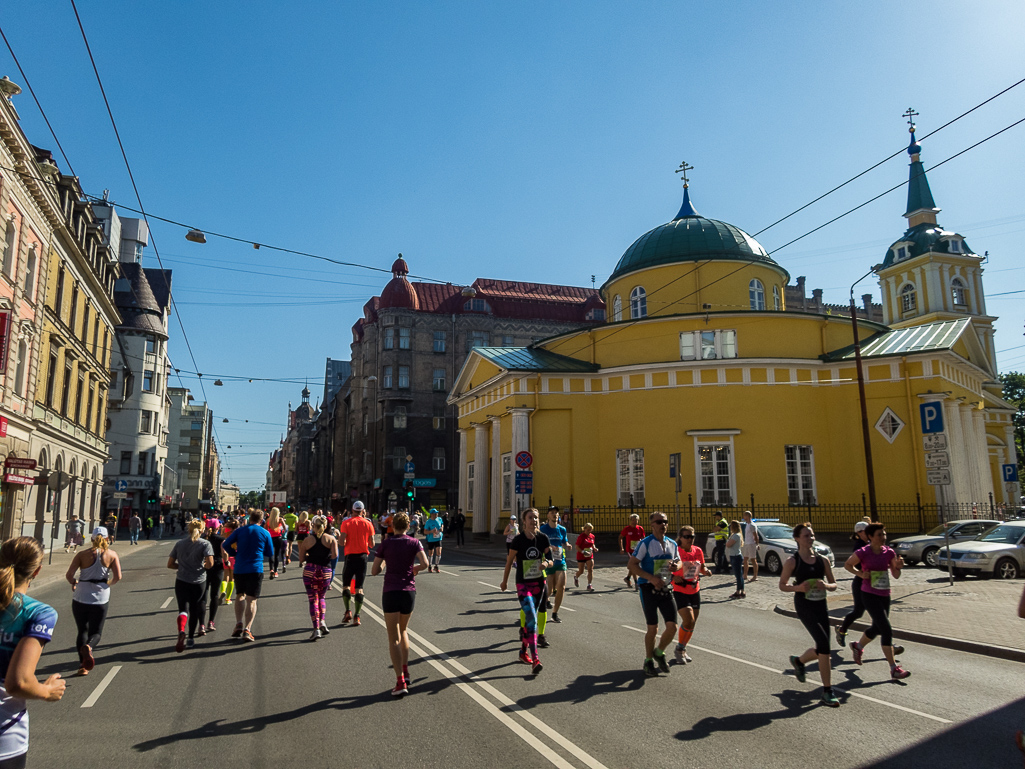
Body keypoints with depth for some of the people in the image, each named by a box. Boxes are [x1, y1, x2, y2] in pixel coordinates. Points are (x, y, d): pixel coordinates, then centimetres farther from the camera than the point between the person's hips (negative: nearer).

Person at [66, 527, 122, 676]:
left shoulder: (82, 555, -1)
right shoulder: (112, 555, -1)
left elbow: (69, 575, -8)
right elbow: (118, 577, -8)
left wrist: (73, 583, 13)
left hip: (80, 598, 0)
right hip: (101, 598, 0)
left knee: (82, 631, 15)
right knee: (96, 632, 12)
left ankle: (82, 664, 4)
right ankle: (88, 647, -22)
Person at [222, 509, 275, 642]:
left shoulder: (240, 530, 4)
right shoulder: (265, 533, 1)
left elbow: (226, 545, 0)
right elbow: (270, 553, 7)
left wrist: (236, 554, 15)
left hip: (239, 568, 2)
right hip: (256, 569, -2)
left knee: (240, 596, 17)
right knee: (251, 600, 1)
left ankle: (239, 624, 3)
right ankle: (247, 629, -7)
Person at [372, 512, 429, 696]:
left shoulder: (385, 544, -1)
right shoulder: (414, 542, 1)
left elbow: (374, 571, 1)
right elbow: (425, 564, -11)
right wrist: (415, 568, 9)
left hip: (390, 593, -2)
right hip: (409, 592, 2)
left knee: (394, 638, 0)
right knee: (403, 631, 25)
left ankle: (401, 682, -6)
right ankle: (405, 671, 21)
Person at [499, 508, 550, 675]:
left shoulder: (543, 538, -3)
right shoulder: (518, 540, -13)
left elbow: (550, 560, 3)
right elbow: (509, 561, -1)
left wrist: (546, 563, -21)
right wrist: (505, 580, 9)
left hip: (539, 583, 4)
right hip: (523, 584, -4)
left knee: (531, 619, 16)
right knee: (531, 619, -16)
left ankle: (524, 651, 35)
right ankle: (535, 660, -19)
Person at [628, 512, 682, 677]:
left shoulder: (672, 544, 9)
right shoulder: (645, 543, -9)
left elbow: (678, 561, 22)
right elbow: (632, 565, -12)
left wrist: (676, 566, -3)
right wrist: (652, 578, -22)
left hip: (666, 588, 5)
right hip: (649, 589, -5)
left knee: (672, 626, -3)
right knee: (653, 628, 0)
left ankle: (659, 653, 24)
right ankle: (649, 661, 22)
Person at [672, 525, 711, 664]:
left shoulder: (698, 551, 3)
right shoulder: (676, 551, -14)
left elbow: (702, 567, 17)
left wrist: (706, 571, -4)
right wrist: (673, 577, -29)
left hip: (695, 591, 6)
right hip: (680, 591, -6)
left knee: (692, 624, 11)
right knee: (688, 621, -16)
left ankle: (683, 649, 29)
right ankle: (679, 649, 6)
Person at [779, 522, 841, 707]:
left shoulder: (822, 560, 6)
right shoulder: (792, 561, -6)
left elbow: (833, 585, 11)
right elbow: (782, 585, 0)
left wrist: (826, 585, -12)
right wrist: (798, 588, -18)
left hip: (821, 605, 6)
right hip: (804, 606, -6)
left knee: (822, 649, 10)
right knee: (824, 644, -17)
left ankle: (798, 661, 42)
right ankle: (827, 691, -7)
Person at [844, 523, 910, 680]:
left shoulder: (889, 552, 0)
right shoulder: (863, 553, -12)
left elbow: (896, 576, 5)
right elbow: (847, 565, 2)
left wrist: (898, 567, -16)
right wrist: (860, 573, -13)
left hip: (884, 595, 6)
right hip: (869, 595, -6)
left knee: (877, 629, 20)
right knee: (887, 630, -12)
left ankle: (858, 646, 48)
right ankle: (894, 669, -7)